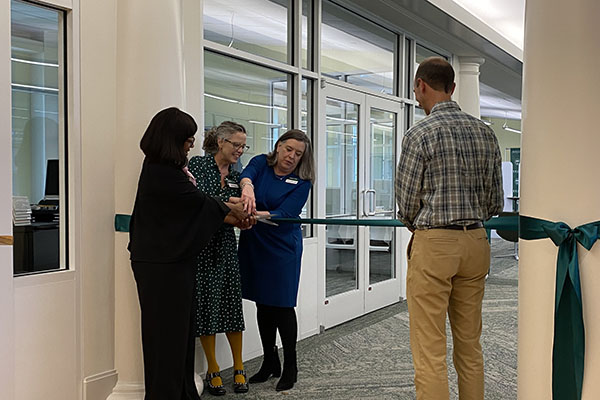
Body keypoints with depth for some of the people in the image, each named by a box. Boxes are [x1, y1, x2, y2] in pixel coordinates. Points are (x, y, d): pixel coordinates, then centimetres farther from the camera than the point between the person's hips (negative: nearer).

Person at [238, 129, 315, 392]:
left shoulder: (301, 182, -5)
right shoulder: (261, 163, 2)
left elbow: (284, 214, -17)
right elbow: (247, 173, -21)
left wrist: (257, 215, -35)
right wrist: (248, 186, -45)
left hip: (282, 247, -3)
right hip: (253, 245, 3)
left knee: (282, 305, -3)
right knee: (263, 304, 10)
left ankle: (290, 367, 12)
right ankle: (270, 363, 25)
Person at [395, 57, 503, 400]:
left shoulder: (420, 134, -8)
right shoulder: (485, 133, 9)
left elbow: (407, 204, -4)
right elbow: (495, 203, 11)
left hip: (433, 244, -6)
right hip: (476, 242, 6)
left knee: (430, 352, -2)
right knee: (470, 345, 15)